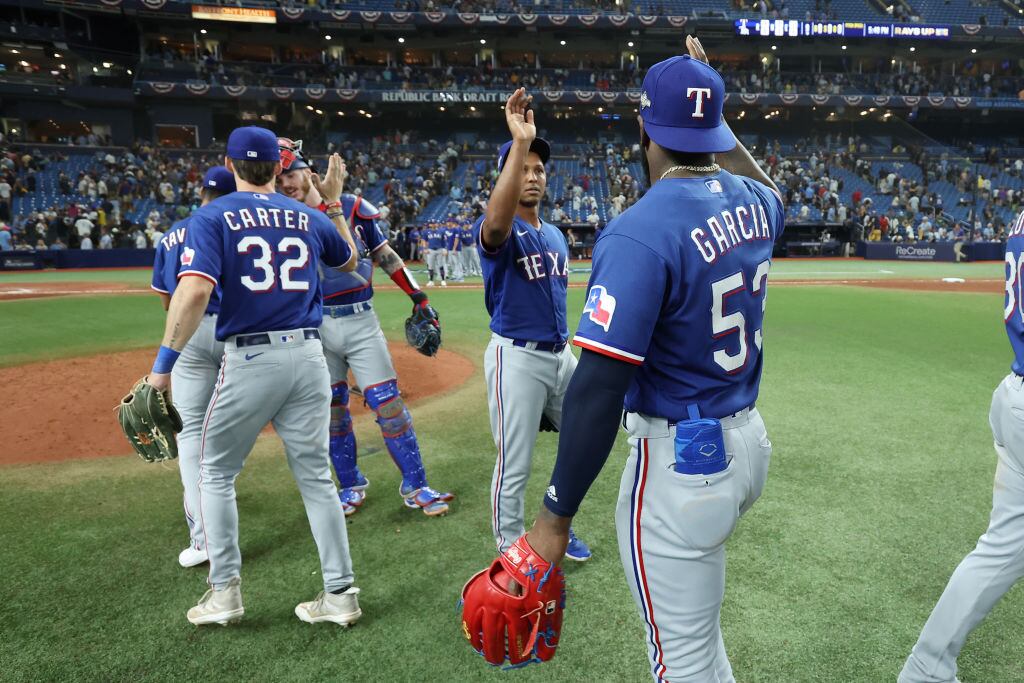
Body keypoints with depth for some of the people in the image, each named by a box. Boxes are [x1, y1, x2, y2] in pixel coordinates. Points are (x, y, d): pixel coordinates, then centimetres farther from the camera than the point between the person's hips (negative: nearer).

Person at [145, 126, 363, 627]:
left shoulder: (212, 218, -1)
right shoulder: (308, 217, 10)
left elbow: (195, 291, -17)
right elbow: (349, 259, 29)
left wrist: (163, 364, -15)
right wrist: (333, 203, 31)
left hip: (249, 360, -3)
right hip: (308, 357, 4)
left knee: (215, 472, 17)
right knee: (315, 476, 11)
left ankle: (225, 591, 18)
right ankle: (340, 593, 15)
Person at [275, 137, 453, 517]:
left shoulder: (353, 207, 2)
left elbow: (387, 256, 7)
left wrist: (419, 296, 1)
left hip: (361, 321, -1)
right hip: (317, 327, 2)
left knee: (389, 403, -1)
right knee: (332, 410, 10)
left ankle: (415, 486, 9)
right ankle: (351, 487, 27)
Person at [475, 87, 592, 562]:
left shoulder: (556, 234, 12)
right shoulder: (498, 233, -11)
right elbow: (495, 223, -38)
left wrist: (564, 351, 18)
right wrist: (519, 143, -42)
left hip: (561, 355, 8)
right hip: (517, 358, -7)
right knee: (514, 467, 0)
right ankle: (511, 553, 20)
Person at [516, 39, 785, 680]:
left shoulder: (640, 231, -22)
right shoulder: (751, 203, 2)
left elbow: (598, 388, -26)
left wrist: (557, 515, -16)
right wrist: (712, 104, 29)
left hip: (679, 465, -8)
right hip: (750, 442, 8)